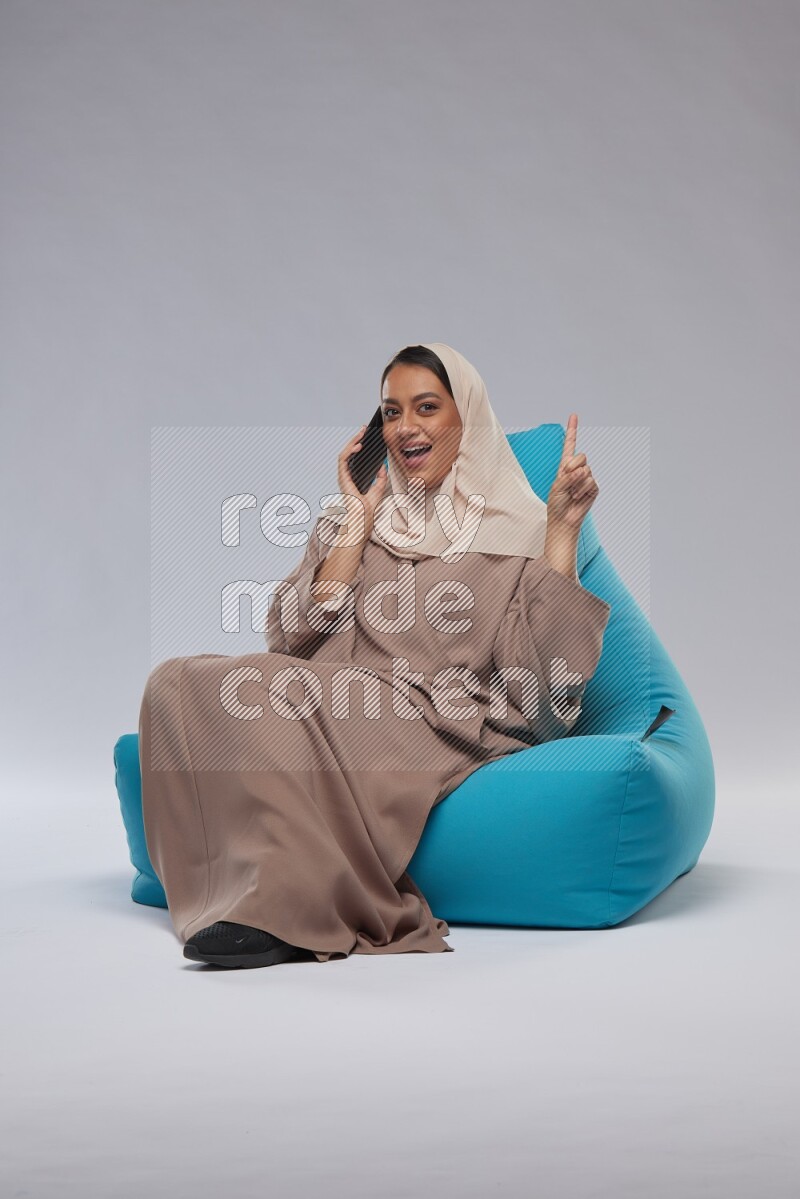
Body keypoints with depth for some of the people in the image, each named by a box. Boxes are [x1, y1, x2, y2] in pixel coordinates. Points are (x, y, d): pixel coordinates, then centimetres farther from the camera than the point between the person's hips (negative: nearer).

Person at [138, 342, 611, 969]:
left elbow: (544, 671, -4)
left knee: (254, 689, -29)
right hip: (337, 717, 5)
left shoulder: (515, 528, 12)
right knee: (178, 682, -22)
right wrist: (358, 523, 6)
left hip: (445, 735, -4)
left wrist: (563, 529, -6)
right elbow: (297, 639, 6)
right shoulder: (351, 519, 22)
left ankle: (298, 903, -27)